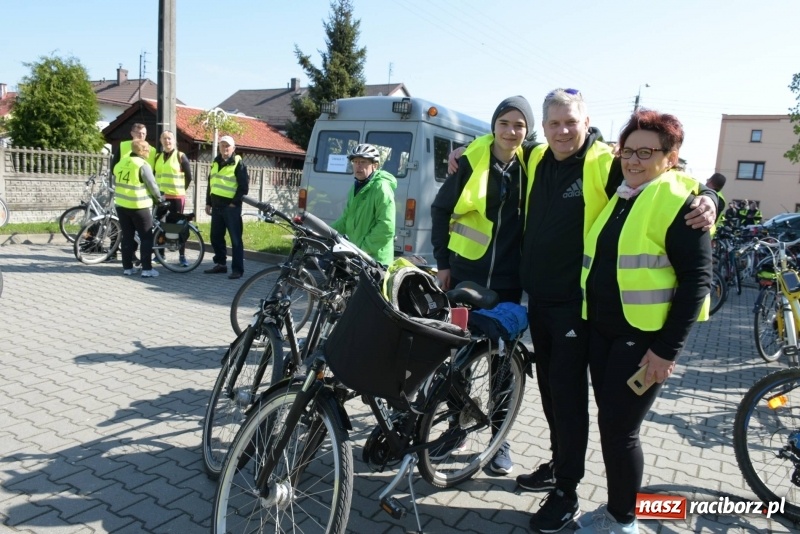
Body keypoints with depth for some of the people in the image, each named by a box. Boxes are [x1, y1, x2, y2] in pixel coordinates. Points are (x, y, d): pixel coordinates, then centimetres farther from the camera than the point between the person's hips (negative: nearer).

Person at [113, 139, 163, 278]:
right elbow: (152, 185, -11)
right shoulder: (143, 165, -12)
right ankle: (147, 269, -2)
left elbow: (115, 182, 17)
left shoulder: (120, 163, 10)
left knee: (127, 237, 12)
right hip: (140, 206, -6)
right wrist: (159, 197, 6)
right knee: (146, 237, 1)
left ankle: (127, 267, 13)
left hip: (121, 205, 6)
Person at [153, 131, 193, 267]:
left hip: (176, 196, -5)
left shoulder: (180, 156, -2)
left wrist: (181, 189, 1)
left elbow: (189, 176, 0)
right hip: (160, 196, 5)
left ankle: (182, 256, 5)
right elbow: (153, 174, 19)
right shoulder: (158, 157, 12)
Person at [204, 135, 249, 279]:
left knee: (235, 239, -4)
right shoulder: (216, 162, 16)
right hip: (217, 206, 7)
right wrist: (208, 203, 17)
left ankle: (237, 269, -1)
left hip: (231, 207, -7)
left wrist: (235, 202, -12)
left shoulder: (238, 163, -5)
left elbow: (244, 186, -9)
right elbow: (211, 183, 21)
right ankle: (220, 264, 24)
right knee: (216, 237, 11)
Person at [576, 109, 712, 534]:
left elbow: (696, 280, -15)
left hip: (645, 336, -7)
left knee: (619, 427, -1)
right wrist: (591, 319, 17)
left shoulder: (678, 201, -11)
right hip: (601, 328, 7)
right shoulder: (617, 196, 12)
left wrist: (667, 348, -18)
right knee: (610, 422, 15)